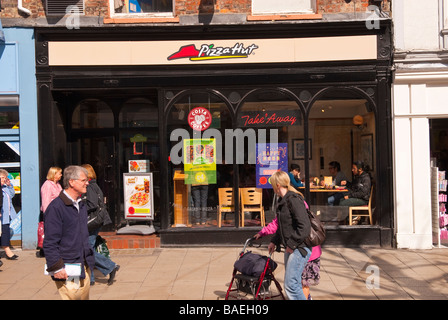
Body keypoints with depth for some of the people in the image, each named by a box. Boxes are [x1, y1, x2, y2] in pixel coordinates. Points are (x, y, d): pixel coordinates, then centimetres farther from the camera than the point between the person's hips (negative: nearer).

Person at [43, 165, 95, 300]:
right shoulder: (56, 207, -14)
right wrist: (56, 268, -17)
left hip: (84, 267, 8)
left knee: (84, 297, 14)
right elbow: (50, 242, -16)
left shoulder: (81, 206, 13)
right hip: (67, 271, -8)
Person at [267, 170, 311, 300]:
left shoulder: (293, 200, -18)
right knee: (294, 283, 15)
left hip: (300, 248, -10)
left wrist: (292, 244, -18)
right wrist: (274, 241, 21)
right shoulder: (283, 200, 13)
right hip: (291, 247, 10)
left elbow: (305, 227, -23)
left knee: (291, 285, -12)